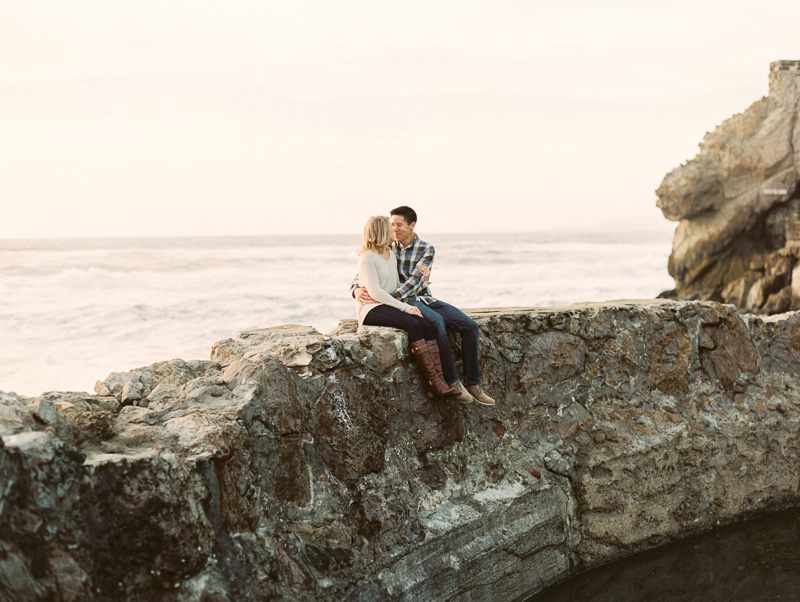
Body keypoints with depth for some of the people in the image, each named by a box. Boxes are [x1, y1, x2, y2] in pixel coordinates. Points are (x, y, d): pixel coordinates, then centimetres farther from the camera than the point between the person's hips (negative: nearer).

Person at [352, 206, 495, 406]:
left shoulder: (427, 250, 0)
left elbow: (415, 281, -14)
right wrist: (357, 290, -21)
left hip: (425, 299, 3)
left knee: (469, 325, -16)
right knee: (436, 321, -35)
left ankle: (473, 383, -9)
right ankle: (452, 382, -33)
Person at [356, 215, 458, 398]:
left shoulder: (391, 255, 18)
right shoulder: (367, 258, -9)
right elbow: (375, 292, -17)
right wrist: (405, 308, -20)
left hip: (389, 306, 8)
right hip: (370, 309, -8)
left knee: (425, 325, -20)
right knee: (413, 324, -30)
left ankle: (439, 380, -29)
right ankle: (432, 380, -29)